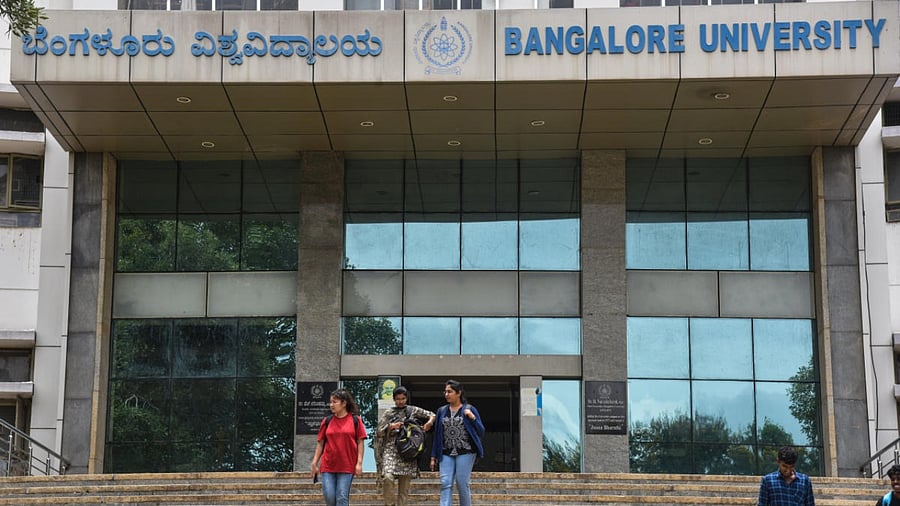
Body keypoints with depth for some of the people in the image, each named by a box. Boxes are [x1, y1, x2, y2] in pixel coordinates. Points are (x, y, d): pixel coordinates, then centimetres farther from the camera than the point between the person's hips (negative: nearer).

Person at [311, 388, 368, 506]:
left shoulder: (355, 420, 1)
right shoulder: (327, 421, 7)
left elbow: (360, 442, 1)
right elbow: (320, 443, 10)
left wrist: (359, 463, -7)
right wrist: (314, 463, 6)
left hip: (347, 466, -2)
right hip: (328, 466, 2)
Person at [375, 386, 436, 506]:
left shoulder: (413, 410, 11)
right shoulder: (388, 413, 11)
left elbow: (432, 415, 16)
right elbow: (380, 432, 8)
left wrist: (429, 422, -5)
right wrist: (391, 426, -8)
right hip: (391, 450, -1)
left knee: (404, 485, 0)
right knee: (388, 477, -23)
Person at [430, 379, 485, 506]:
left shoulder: (469, 409, 2)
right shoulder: (442, 411, 11)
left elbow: (481, 433, 1)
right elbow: (437, 435, 14)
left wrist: (472, 418, -13)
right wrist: (434, 456, 11)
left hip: (465, 453, -3)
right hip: (446, 454, 3)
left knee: (462, 484, -3)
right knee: (445, 484, -8)